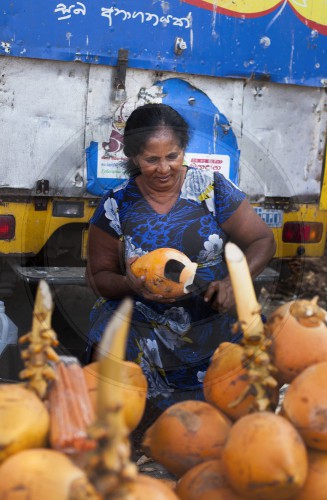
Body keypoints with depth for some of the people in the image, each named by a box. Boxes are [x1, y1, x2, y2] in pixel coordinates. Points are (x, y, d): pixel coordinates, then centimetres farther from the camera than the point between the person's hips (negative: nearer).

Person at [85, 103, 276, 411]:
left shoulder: (213, 188, -2)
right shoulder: (117, 205, -1)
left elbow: (262, 241, 2)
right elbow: (98, 276, 4)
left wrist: (233, 282, -17)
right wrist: (129, 284, -19)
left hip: (212, 320, 1)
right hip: (139, 325, 0)